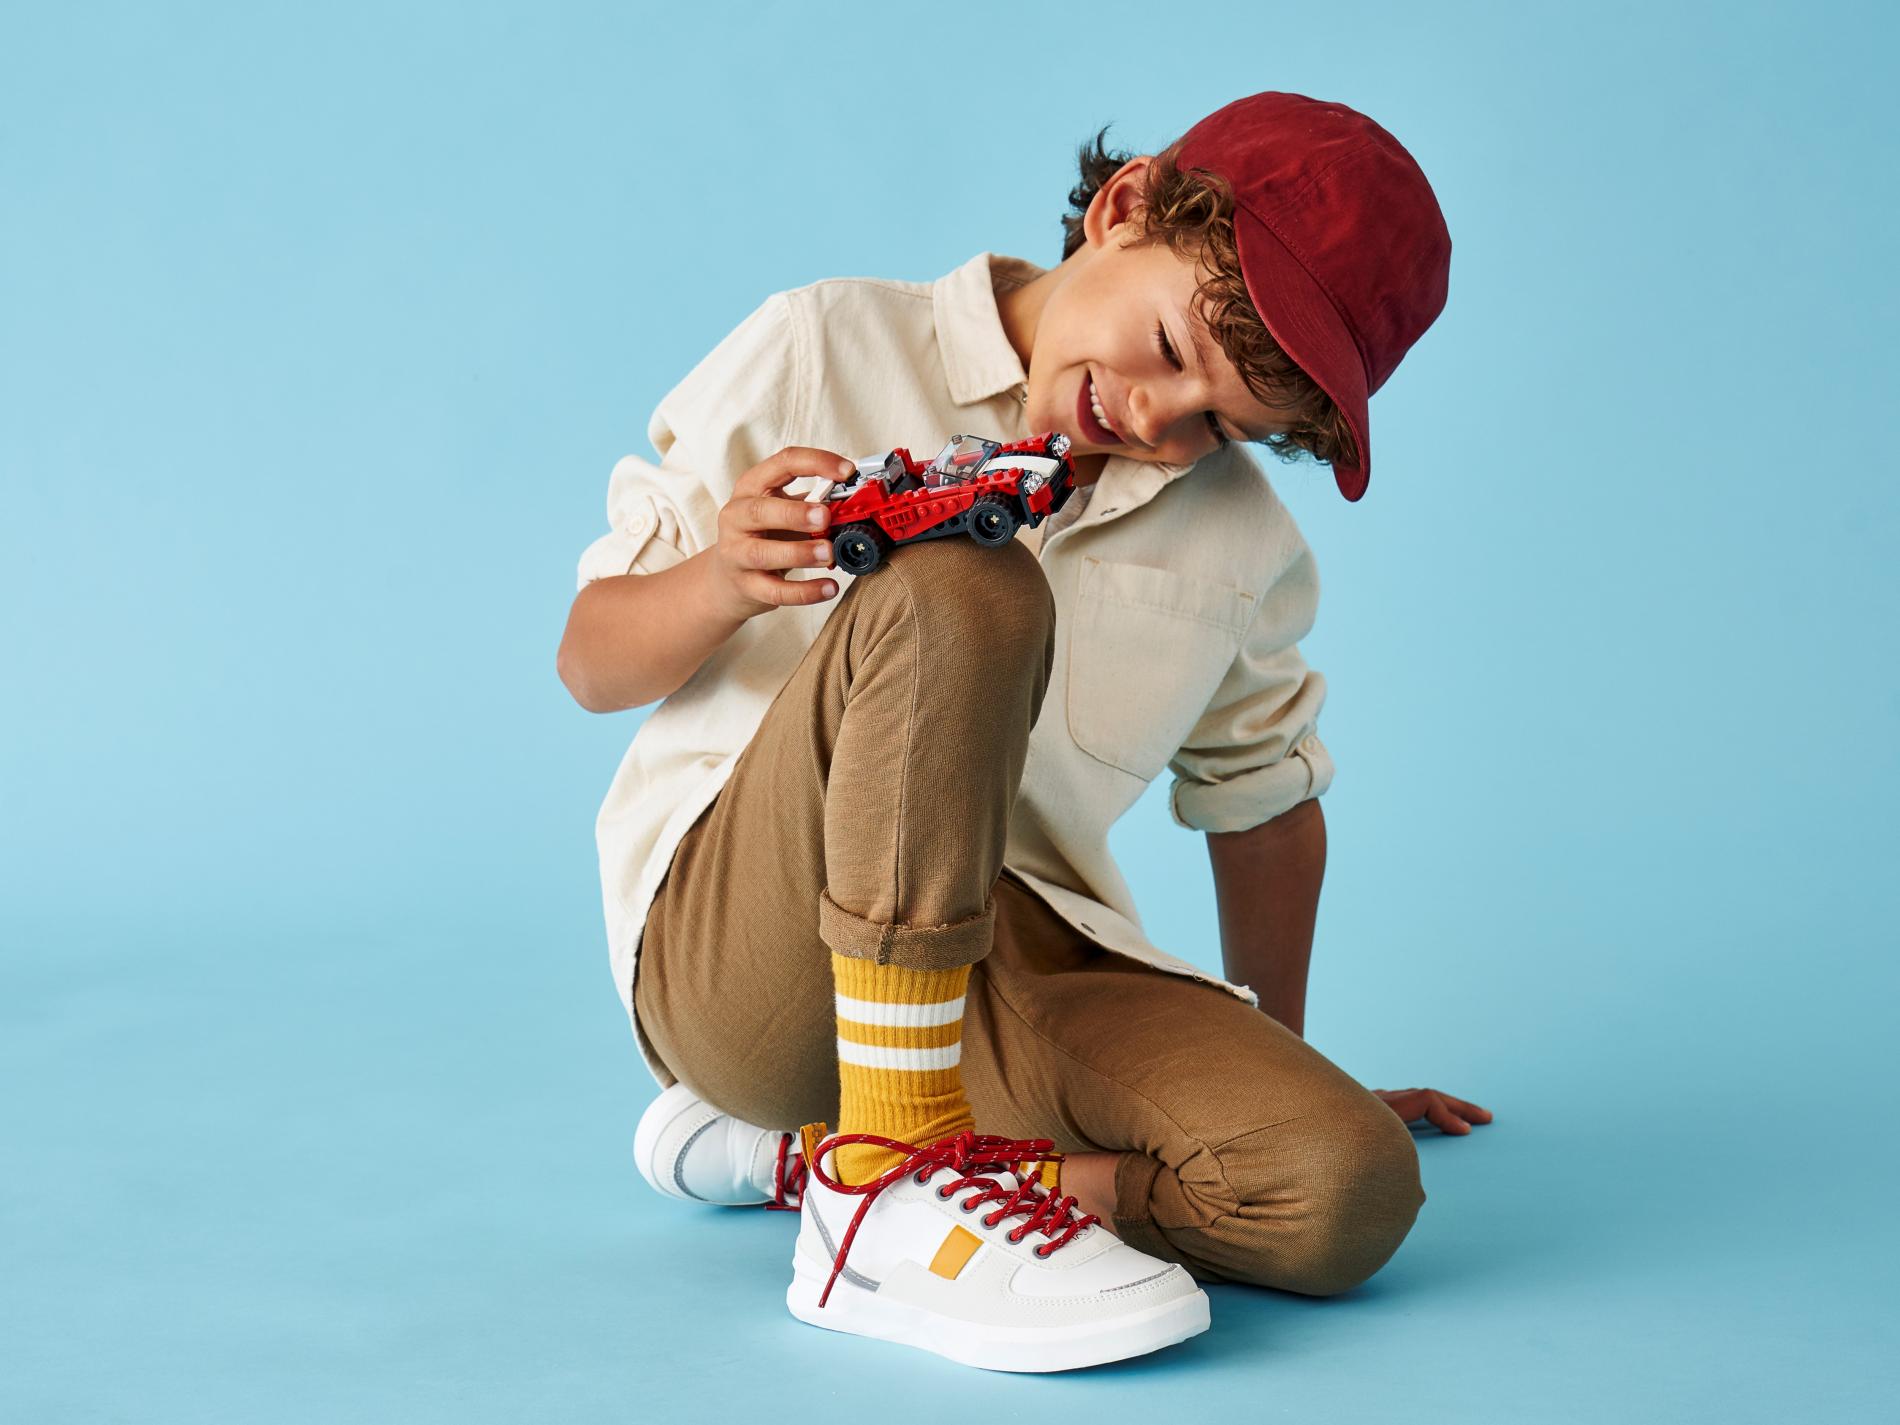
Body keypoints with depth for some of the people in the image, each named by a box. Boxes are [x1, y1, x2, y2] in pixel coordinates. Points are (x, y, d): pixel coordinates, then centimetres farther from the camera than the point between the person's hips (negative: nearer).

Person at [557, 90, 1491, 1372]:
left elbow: (1263, 793, 23)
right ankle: (888, 1193, -29)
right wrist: (723, 583, -21)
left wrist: (1276, 1071, 27)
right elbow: (591, 664, 1)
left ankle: (793, 1150, -7)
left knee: (1351, 1194, -22)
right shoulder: (826, 351, -1)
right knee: (957, 588, -31)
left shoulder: (1245, 548, 10)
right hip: (730, 947, -4)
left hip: (1010, 976, 5)